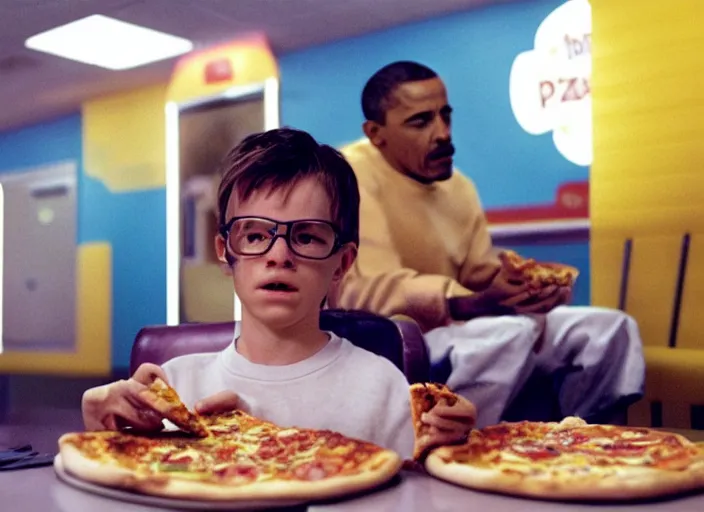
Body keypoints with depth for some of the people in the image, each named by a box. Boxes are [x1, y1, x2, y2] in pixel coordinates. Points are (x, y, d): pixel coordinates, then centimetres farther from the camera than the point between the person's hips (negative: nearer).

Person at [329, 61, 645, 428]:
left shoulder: (458, 186, 11)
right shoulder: (350, 177, -14)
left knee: (608, 328, 4)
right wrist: (475, 304, -34)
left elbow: (483, 275, 10)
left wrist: (531, 287, -13)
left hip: (455, 330, 8)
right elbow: (368, 291, -25)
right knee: (510, 335, -34)